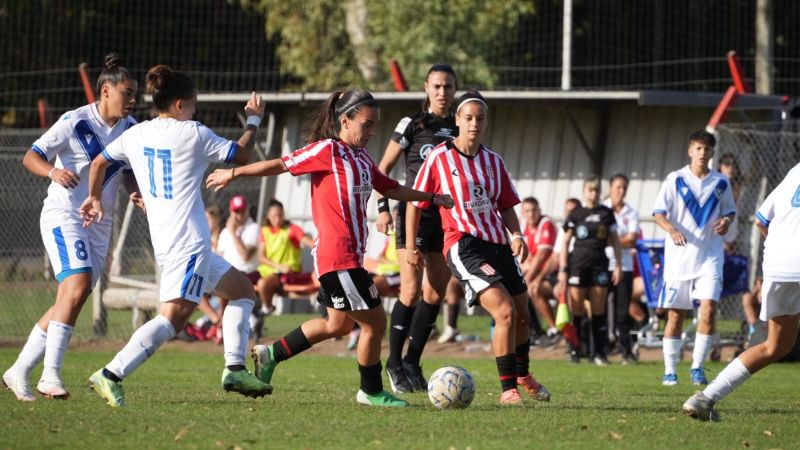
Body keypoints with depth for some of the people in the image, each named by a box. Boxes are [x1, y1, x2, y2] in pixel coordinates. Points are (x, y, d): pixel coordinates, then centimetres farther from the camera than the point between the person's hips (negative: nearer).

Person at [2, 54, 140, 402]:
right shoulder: (75, 122, -13)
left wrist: (136, 192, -5)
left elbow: (129, 171, 17)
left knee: (68, 301, 5)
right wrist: (53, 171, -34)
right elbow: (31, 157, -13)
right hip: (63, 216, -7)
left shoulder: (130, 128, 6)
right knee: (77, 286, -24)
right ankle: (50, 374, -24)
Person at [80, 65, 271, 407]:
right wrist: (253, 120, 20)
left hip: (163, 242, 9)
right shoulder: (193, 134, -8)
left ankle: (235, 370, 12)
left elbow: (99, 163, 21)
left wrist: (94, 198, 37)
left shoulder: (136, 134, 10)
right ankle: (111, 375, -24)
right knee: (173, 317, -15)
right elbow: (241, 155, 4)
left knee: (242, 290, 19)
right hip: (189, 241, -9)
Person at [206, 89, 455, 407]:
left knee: (340, 324, 21)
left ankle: (271, 354, 30)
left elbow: (391, 189, 24)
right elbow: (281, 165, -8)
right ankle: (371, 392, 12)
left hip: (349, 256, 10)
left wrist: (432, 197, 21)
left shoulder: (362, 158, 14)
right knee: (374, 322, -4)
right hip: (338, 257, -10)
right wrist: (233, 174, -4)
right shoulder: (328, 150, -11)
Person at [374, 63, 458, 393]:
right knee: (412, 289, -13)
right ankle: (395, 362, -3)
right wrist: (383, 208, -9)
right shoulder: (412, 125, -3)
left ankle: (412, 362, 12)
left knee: (436, 293, 2)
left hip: (447, 217, 5)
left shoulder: (459, 129, 9)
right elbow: (382, 169, 1)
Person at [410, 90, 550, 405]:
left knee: (522, 315, 14)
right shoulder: (439, 158, -4)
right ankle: (508, 390, -14)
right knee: (505, 312, -21)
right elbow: (415, 202, 2)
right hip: (464, 246, -6)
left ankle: (523, 375, 41)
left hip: (498, 245, 6)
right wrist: (411, 246, 1)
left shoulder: (493, 161, 11)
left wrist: (516, 235, -2)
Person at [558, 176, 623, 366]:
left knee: (598, 310, 0)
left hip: (599, 265, 1)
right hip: (578, 264, -1)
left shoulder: (606, 213, 9)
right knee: (577, 310, -2)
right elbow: (565, 242, 5)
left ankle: (598, 352, 3)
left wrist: (618, 265, 6)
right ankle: (574, 351, 5)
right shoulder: (576, 214, 4)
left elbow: (614, 240, 13)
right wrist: (562, 269, -1)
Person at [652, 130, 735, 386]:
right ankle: (670, 370, 12)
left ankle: (697, 367, -6)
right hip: (679, 257, -1)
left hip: (710, 257, 1)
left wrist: (726, 222, -4)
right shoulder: (675, 180, 0)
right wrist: (672, 230, -22)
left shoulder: (720, 183, 6)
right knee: (675, 315, 2)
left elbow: (729, 211, 19)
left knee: (708, 308, -15)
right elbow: (658, 213, -3)